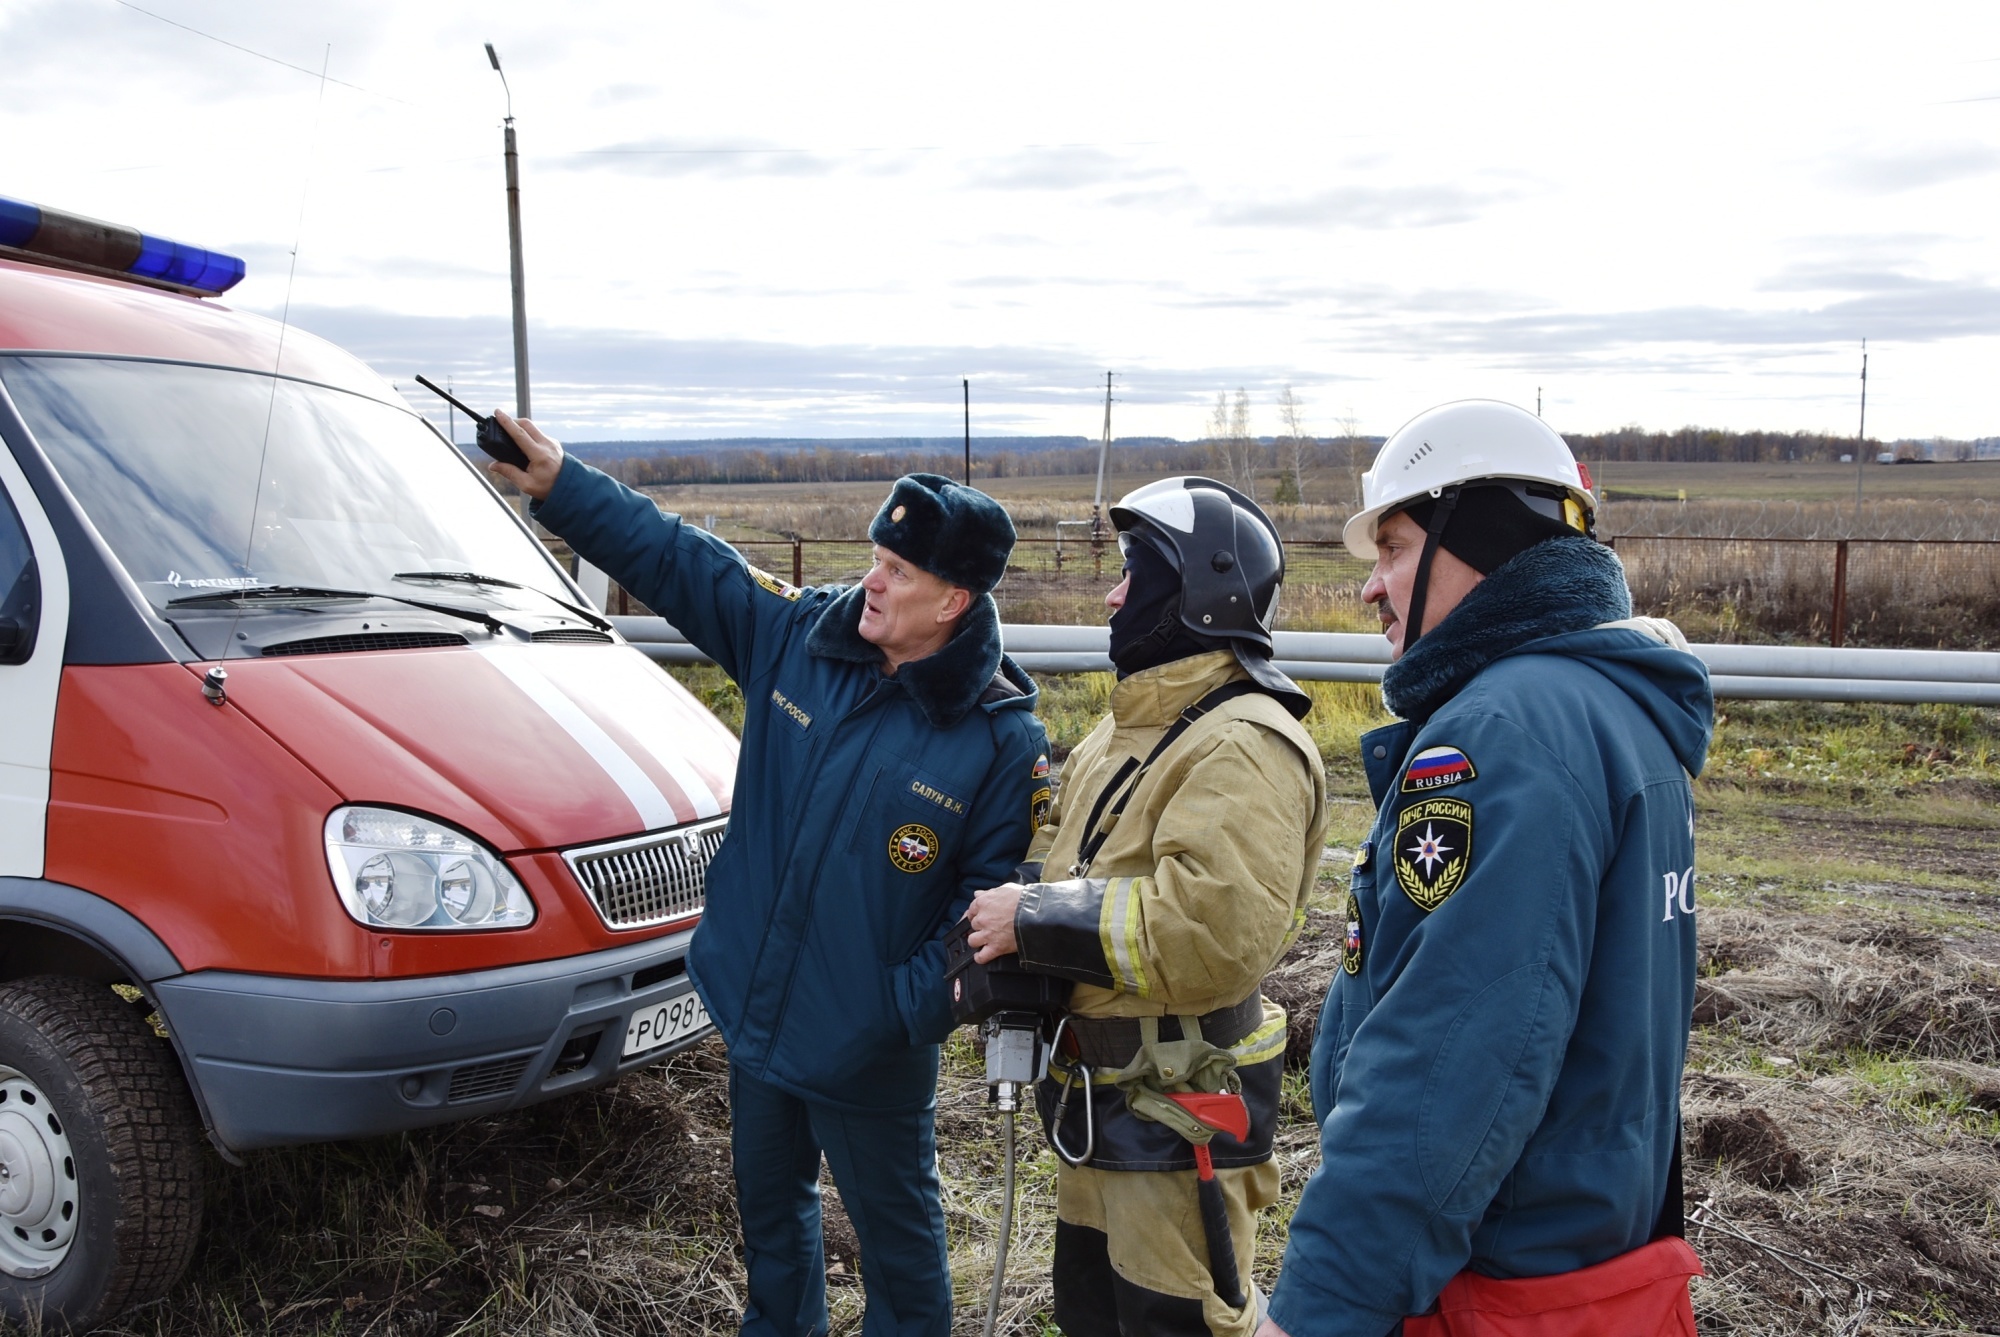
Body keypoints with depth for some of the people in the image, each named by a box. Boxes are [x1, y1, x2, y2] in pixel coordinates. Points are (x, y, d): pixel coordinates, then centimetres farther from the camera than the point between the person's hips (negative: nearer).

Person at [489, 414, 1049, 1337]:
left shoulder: (1001, 738, -19)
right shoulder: (796, 635, -6)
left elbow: (999, 893, -16)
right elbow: (673, 557, -2)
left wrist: (914, 999, -22)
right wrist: (559, 485, -7)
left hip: (868, 1051, -5)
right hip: (754, 1013, 6)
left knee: (895, 1227, 15)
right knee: (769, 1202, 27)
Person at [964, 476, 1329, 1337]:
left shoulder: (1244, 747, -21)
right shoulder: (1130, 726, 12)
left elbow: (1213, 931, -33)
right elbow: (1060, 847, 19)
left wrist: (1033, 920, -24)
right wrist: (994, 917, -3)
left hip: (1180, 1105, -10)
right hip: (1098, 1093, 10)